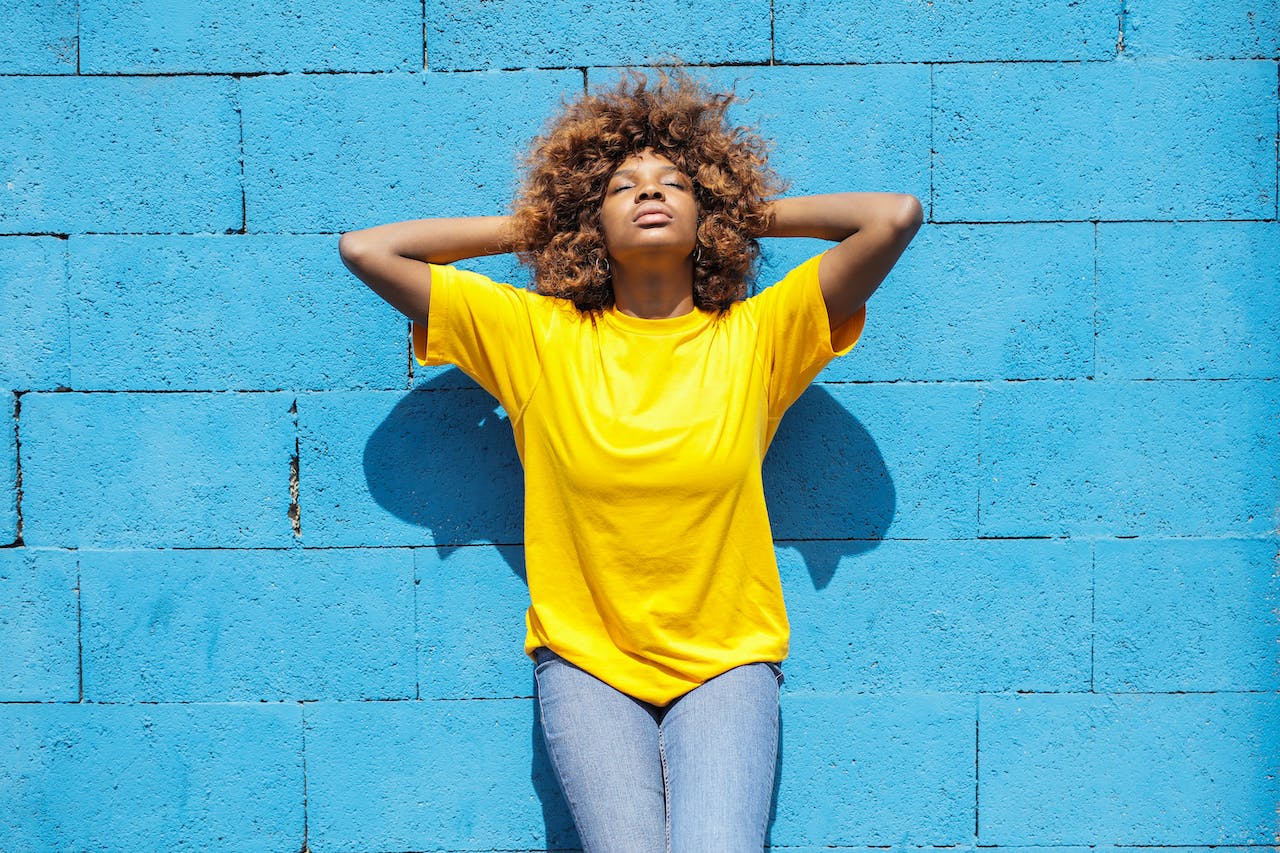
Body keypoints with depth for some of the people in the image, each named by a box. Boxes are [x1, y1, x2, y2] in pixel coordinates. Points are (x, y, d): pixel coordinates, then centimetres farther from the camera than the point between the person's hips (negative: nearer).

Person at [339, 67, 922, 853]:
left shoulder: (756, 337, -2)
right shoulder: (537, 335, -1)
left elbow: (896, 216, -10)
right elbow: (364, 248, 0)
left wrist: (756, 215, 3)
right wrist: (526, 227, 4)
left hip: (725, 662, 0)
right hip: (586, 662, 0)